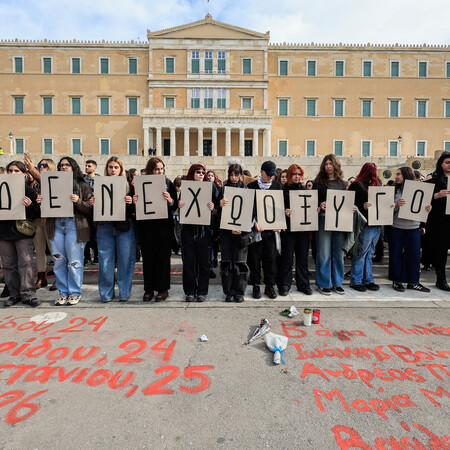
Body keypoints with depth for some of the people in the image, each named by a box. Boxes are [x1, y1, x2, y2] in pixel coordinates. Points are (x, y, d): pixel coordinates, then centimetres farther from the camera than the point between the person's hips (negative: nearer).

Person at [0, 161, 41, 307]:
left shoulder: (29, 191, 1)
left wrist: (30, 206, -19)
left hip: (23, 232, -3)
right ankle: (14, 294, 18)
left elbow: (36, 215, -1)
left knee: (25, 263, -5)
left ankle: (28, 294, 2)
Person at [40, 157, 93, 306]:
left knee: (74, 262, 0)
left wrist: (78, 202, -20)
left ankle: (75, 293, 14)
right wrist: (41, 202, -1)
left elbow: (90, 208, -3)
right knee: (59, 261, 9)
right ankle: (63, 292, 22)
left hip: (74, 225, -4)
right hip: (56, 225, 5)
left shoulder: (82, 186, 4)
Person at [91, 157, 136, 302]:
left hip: (125, 228, -1)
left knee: (125, 260, 2)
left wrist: (130, 203, -17)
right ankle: (106, 294, 19)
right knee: (105, 261, 4)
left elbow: (134, 210, 3)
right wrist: (93, 203, -8)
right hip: (105, 227, 2)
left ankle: (124, 293, 17)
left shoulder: (128, 186, 5)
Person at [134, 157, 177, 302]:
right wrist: (134, 202, -13)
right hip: (146, 226, 1)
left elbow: (175, 207, 0)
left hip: (164, 226, -1)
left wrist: (170, 200, -20)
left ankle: (163, 289, 16)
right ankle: (149, 289, 20)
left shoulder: (168, 183, 3)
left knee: (162, 256, 4)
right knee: (148, 257, 7)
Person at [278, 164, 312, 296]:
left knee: (303, 257, 10)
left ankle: (303, 284, 22)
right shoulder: (283, 190, 2)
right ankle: (284, 285, 12)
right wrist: (285, 212, -24)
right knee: (287, 257, 1)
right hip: (288, 228, -4)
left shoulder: (305, 191, 15)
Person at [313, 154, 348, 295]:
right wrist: (320, 205, -17)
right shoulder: (319, 181, 4)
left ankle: (337, 283, 21)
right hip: (324, 219, -3)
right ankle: (323, 284, 11)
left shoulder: (342, 183, 13)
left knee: (338, 252, 8)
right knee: (324, 253, -1)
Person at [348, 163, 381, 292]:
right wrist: (363, 206, -28)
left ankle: (368, 280, 23)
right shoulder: (357, 185, -6)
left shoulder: (373, 185, 18)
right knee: (361, 254, -1)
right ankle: (356, 281, 10)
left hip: (376, 225, 8)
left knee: (369, 254, 14)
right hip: (365, 225, -8)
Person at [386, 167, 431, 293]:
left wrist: (427, 209, -9)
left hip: (413, 227, 2)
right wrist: (397, 205, -24)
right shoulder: (394, 190, 0)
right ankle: (396, 281, 17)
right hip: (396, 227, -2)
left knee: (414, 254, 7)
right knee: (396, 254, 5)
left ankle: (413, 282, 21)